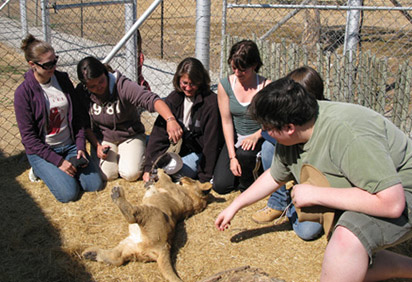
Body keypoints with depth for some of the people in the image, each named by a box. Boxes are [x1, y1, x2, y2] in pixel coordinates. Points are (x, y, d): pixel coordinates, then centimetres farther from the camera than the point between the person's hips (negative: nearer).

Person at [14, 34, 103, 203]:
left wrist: (81, 147, -4)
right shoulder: (23, 92, -14)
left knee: (95, 184, -10)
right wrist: (58, 161, -17)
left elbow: (76, 117, 7)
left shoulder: (63, 79, 0)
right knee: (69, 193, -19)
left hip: (70, 146, 4)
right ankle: (42, 170, 10)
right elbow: (29, 138, -13)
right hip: (42, 151, -4)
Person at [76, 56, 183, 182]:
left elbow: (151, 100, -40)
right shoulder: (81, 93, -12)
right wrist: (97, 146, -15)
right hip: (103, 139, 3)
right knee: (106, 174, -16)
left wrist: (170, 120, -57)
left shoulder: (122, 85, -25)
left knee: (131, 174, -20)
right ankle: (116, 156, 17)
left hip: (130, 136, -2)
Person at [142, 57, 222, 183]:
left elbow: (211, 143, -18)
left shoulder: (211, 103, -20)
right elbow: (159, 132, -9)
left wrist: (205, 178, -17)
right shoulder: (173, 98, -5)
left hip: (200, 152, -5)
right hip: (180, 148, 5)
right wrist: (149, 167, -15)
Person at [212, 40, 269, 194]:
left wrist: (255, 136, -28)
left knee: (244, 153, -37)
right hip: (235, 139, 3)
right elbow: (226, 122, -5)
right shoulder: (225, 84, -6)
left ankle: (247, 184, -2)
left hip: (258, 139, -3)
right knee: (220, 186, -7)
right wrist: (232, 156, -11)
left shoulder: (265, 86, -14)